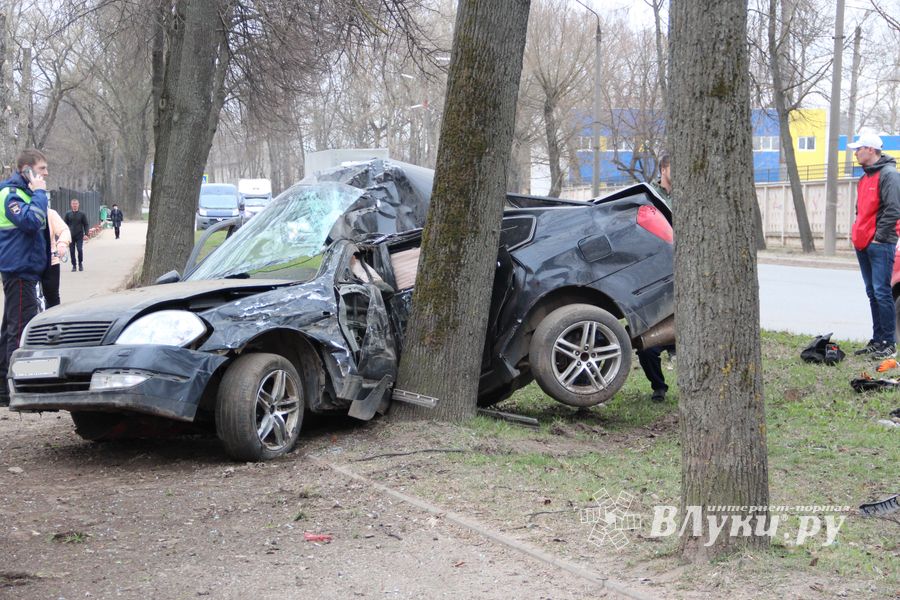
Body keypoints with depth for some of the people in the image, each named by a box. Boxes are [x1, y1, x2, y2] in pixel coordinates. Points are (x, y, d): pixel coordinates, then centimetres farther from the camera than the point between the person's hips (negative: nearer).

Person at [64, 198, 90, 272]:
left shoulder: (82, 214, 2)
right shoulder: (68, 214, 6)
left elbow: (86, 225, 5)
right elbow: (65, 225, 11)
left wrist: (86, 234, -6)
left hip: (79, 236, -2)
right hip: (71, 236, 2)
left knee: (80, 250, -11)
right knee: (72, 251, 1)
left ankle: (80, 264, 9)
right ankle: (74, 265, 12)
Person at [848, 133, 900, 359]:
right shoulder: (865, 177, 19)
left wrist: (879, 237, -17)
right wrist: (856, 232, 15)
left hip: (880, 245, -9)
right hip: (863, 245, 9)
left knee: (882, 293, -9)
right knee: (872, 294, 11)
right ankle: (877, 340, 16)